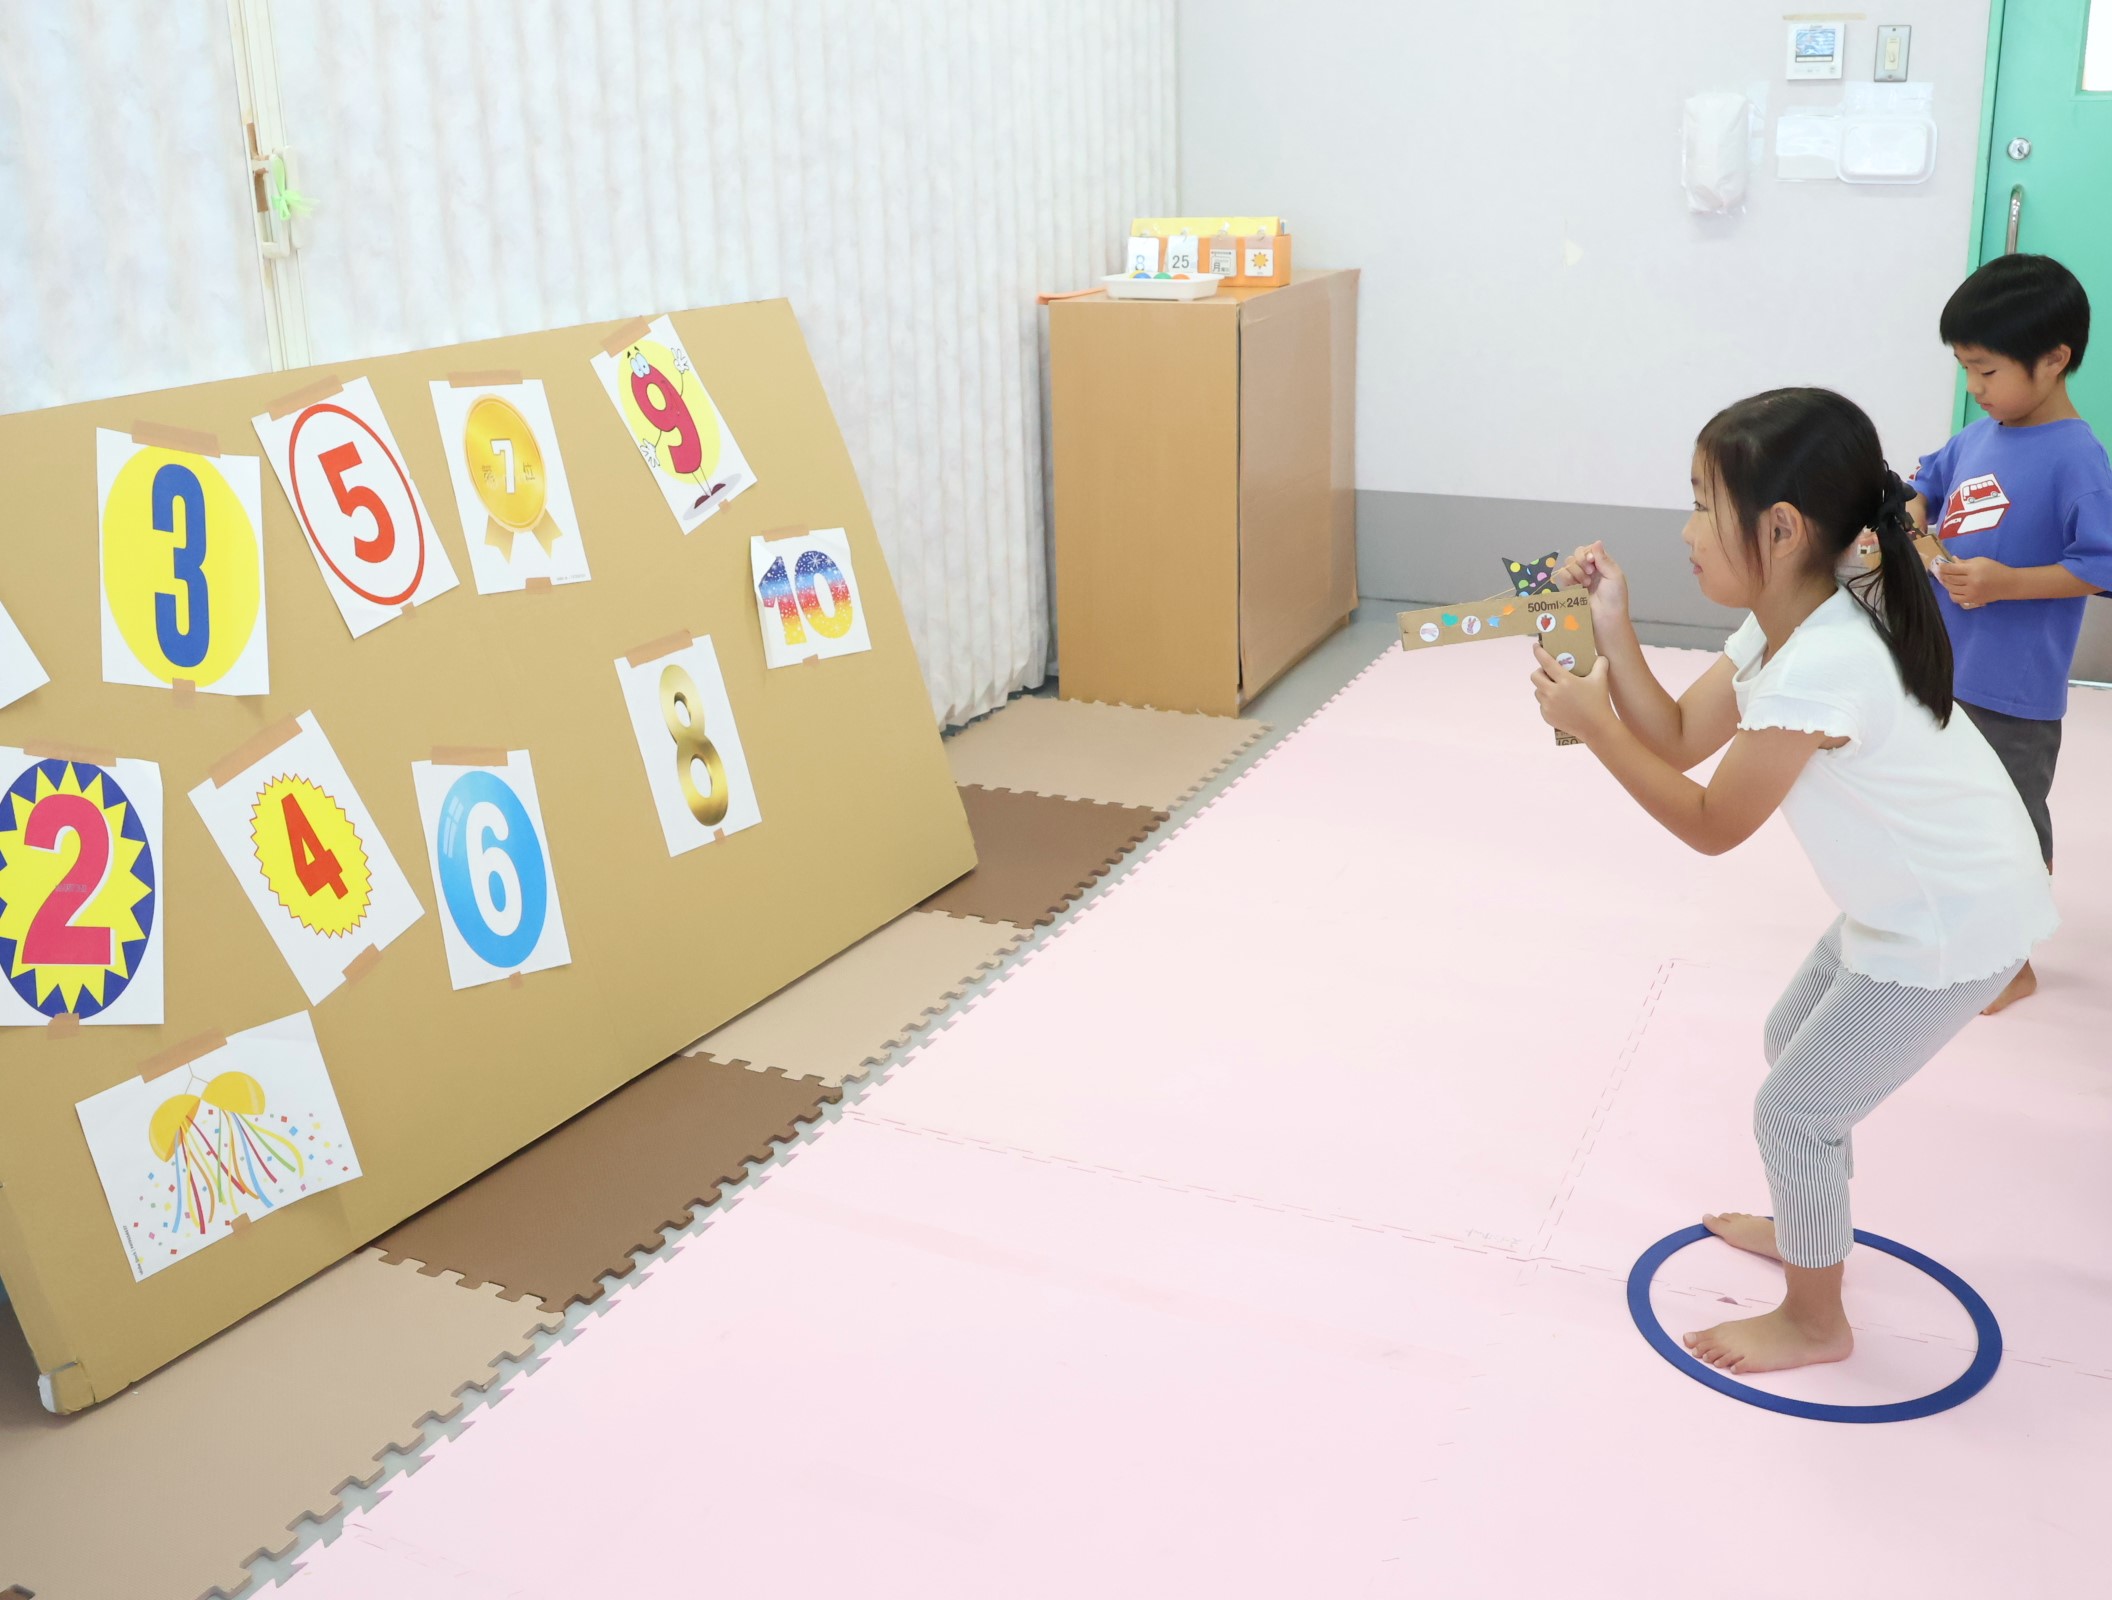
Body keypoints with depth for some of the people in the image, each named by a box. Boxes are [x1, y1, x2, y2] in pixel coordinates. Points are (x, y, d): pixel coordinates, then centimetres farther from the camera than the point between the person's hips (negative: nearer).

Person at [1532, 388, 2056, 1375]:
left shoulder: (1816, 670, -33)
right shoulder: (1791, 622, -3)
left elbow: (1709, 825, -21)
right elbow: (1678, 738, 0)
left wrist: (1590, 723, -19)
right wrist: (1612, 630, -10)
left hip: (1952, 929, -10)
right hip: (1910, 901, 10)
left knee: (1794, 1111, 2)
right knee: (1794, 1038, 26)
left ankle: (1813, 1321, 24)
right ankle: (1808, 1226, 47)